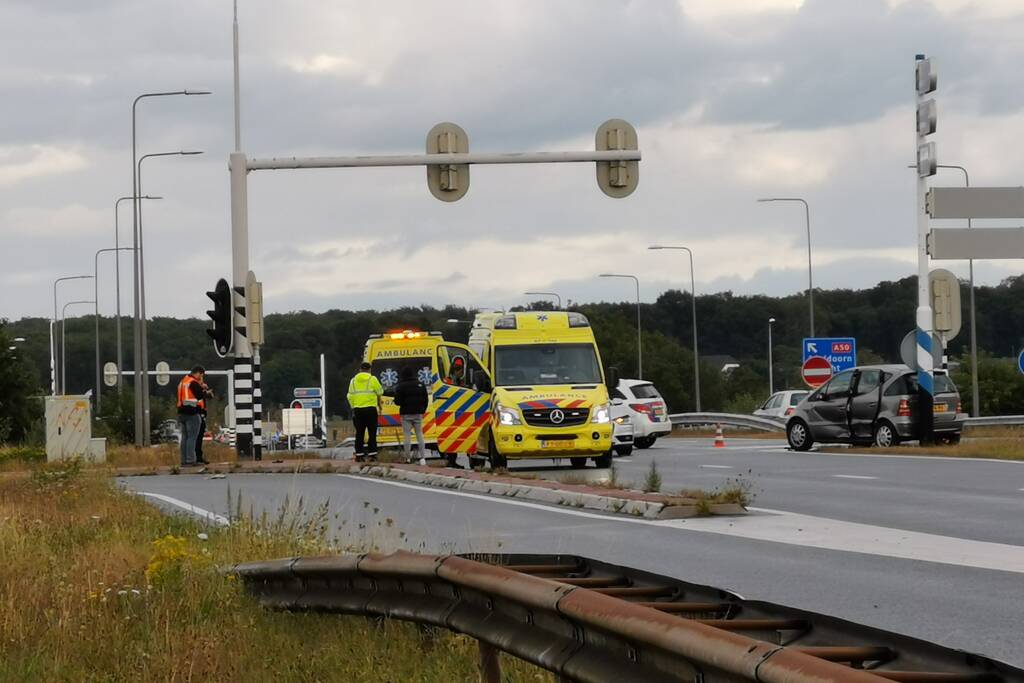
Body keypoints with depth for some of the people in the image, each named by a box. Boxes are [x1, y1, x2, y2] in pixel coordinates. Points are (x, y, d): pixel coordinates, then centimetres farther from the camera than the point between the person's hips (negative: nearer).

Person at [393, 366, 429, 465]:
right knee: (419, 434, 7)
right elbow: (425, 400, 8)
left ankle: (408, 457, -1)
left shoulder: (401, 386, -10)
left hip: (406, 413, -4)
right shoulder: (420, 385, 4)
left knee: (407, 435, 1)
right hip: (418, 413, 4)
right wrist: (422, 410, 19)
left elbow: (397, 401, -11)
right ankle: (423, 458, 1)